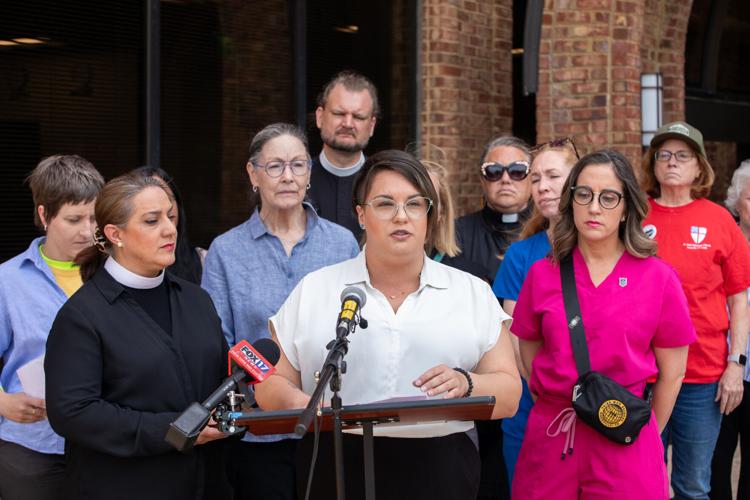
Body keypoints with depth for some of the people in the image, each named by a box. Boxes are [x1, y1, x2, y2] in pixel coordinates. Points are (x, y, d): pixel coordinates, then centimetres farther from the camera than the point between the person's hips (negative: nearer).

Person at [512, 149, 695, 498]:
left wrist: (646, 434, 7)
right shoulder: (542, 274, 1)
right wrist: (560, 408, 10)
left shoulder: (658, 278, -4)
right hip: (551, 436, 2)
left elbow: (671, 372, 2)